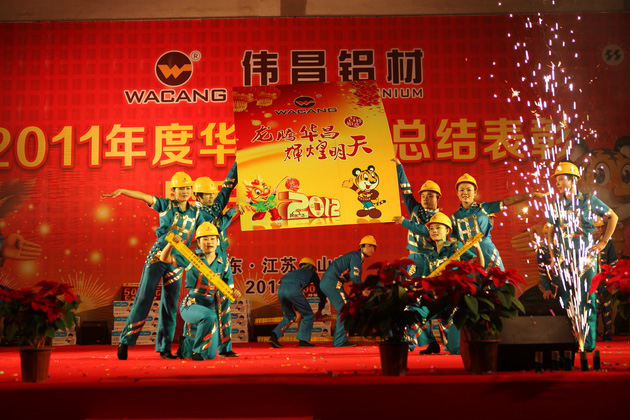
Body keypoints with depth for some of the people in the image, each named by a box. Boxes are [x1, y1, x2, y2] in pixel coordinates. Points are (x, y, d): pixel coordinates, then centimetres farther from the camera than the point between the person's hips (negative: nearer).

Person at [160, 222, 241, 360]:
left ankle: (186, 345, 38)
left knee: (210, 355, 5)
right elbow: (163, 258, -2)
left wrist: (234, 292, -19)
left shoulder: (224, 264, 4)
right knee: (209, 316, -39)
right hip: (190, 306, -4)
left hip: (210, 307, 4)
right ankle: (198, 350, -16)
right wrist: (171, 243, -20)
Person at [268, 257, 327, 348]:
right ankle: (303, 341, 4)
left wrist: (298, 310, 47)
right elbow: (321, 292, 30)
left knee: (289, 316, 24)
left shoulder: (295, 272, 41)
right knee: (308, 315, 10)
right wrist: (320, 310, 42)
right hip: (293, 289, -6)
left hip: (281, 289, 6)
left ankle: (274, 337, 10)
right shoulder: (312, 273, 28)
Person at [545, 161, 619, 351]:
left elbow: (613, 217, 8)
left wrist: (603, 242, 2)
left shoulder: (588, 200, 1)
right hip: (564, 260, 3)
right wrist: (552, 256, 7)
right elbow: (550, 232, 15)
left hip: (586, 259, -3)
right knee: (565, 300, 4)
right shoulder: (557, 205, 9)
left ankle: (588, 343, 4)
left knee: (587, 300, -2)